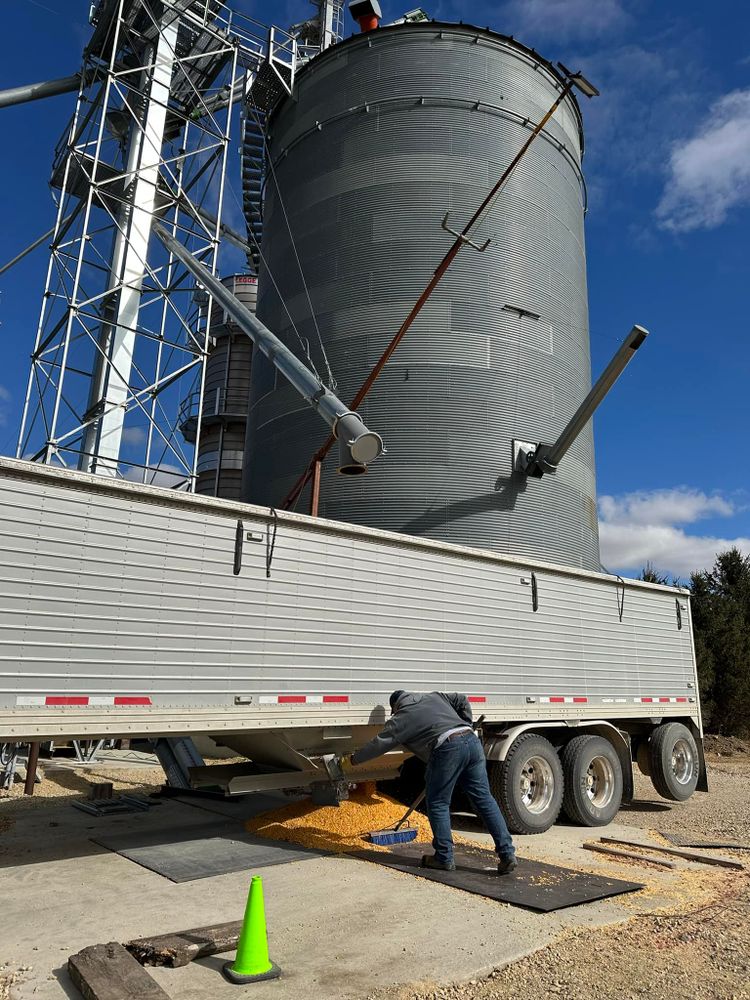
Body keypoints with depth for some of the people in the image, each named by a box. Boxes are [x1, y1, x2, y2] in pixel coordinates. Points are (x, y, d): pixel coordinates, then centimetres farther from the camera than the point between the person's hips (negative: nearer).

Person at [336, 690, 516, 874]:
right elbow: (462, 701, 30)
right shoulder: (435, 697, 29)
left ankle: (444, 858, 16)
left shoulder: (401, 718, 14)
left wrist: (352, 760, 28)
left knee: (438, 803, 10)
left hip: (448, 748, -6)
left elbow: (379, 744, 16)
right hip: (472, 740, 6)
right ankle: (507, 853, 8)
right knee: (484, 798, 9)